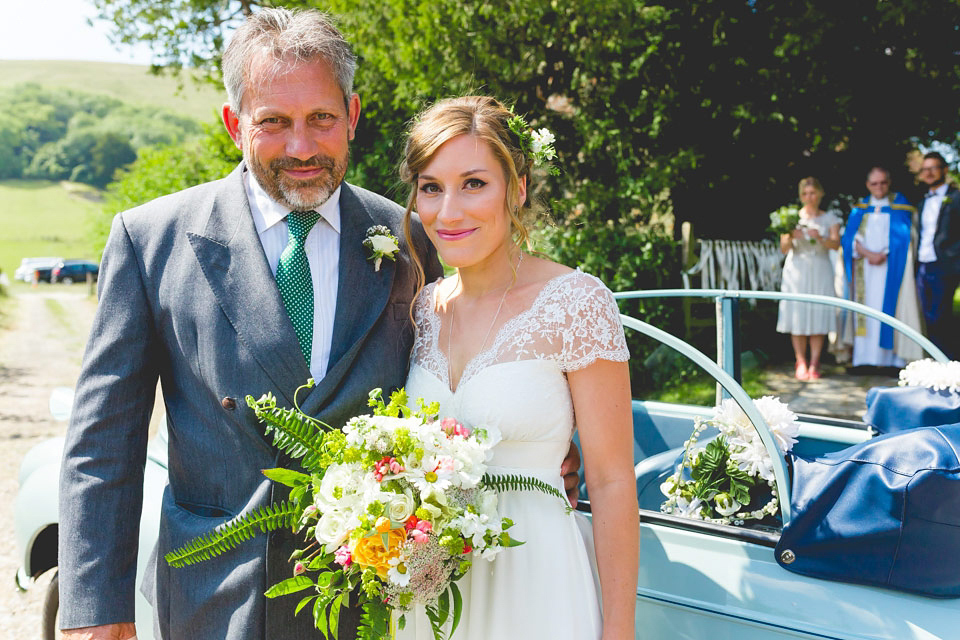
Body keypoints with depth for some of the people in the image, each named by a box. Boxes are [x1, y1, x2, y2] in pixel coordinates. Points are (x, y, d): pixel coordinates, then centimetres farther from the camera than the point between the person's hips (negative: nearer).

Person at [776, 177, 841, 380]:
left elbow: (836, 244, -4)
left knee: (818, 314, -4)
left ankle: (814, 364, 0)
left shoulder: (829, 219, 10)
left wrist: (820, 238, -24)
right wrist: (791, 237, -20)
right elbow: (784, 248, 1)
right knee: (798, 316, -4)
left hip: (820, 271, 0)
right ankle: (801, 362, 3)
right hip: (797, 270, 0)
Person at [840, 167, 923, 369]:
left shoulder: (899, 204, 6)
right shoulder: (860, 209, 12)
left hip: (890, 267, -2)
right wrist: (868, 254, -13)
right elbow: (850, 237, 2)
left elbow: (902, 235, -2)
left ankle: (889, 357, -9)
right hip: (864, 268, 2)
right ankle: (865, 357, -4)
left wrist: (884, 254, -13)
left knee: (888, 307, -8)